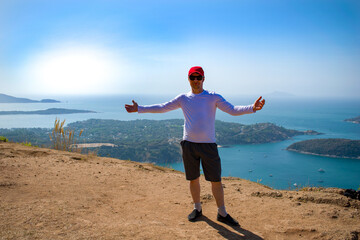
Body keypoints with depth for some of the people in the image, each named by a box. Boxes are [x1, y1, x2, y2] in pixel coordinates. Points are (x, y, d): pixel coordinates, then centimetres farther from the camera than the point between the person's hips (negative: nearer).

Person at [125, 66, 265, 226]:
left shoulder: (213, 97, 2)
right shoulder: (183, 98, 8)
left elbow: (233, 110, -6)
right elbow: (162, 108, 13)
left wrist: (251, 108, -24)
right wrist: (139, 109, 11)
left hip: (209, 145, -2)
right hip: (189, 144, 2)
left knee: (216, 180, 3)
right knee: (193, 179, 12)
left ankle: (222, 213, 19)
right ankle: (197, 208, 32)